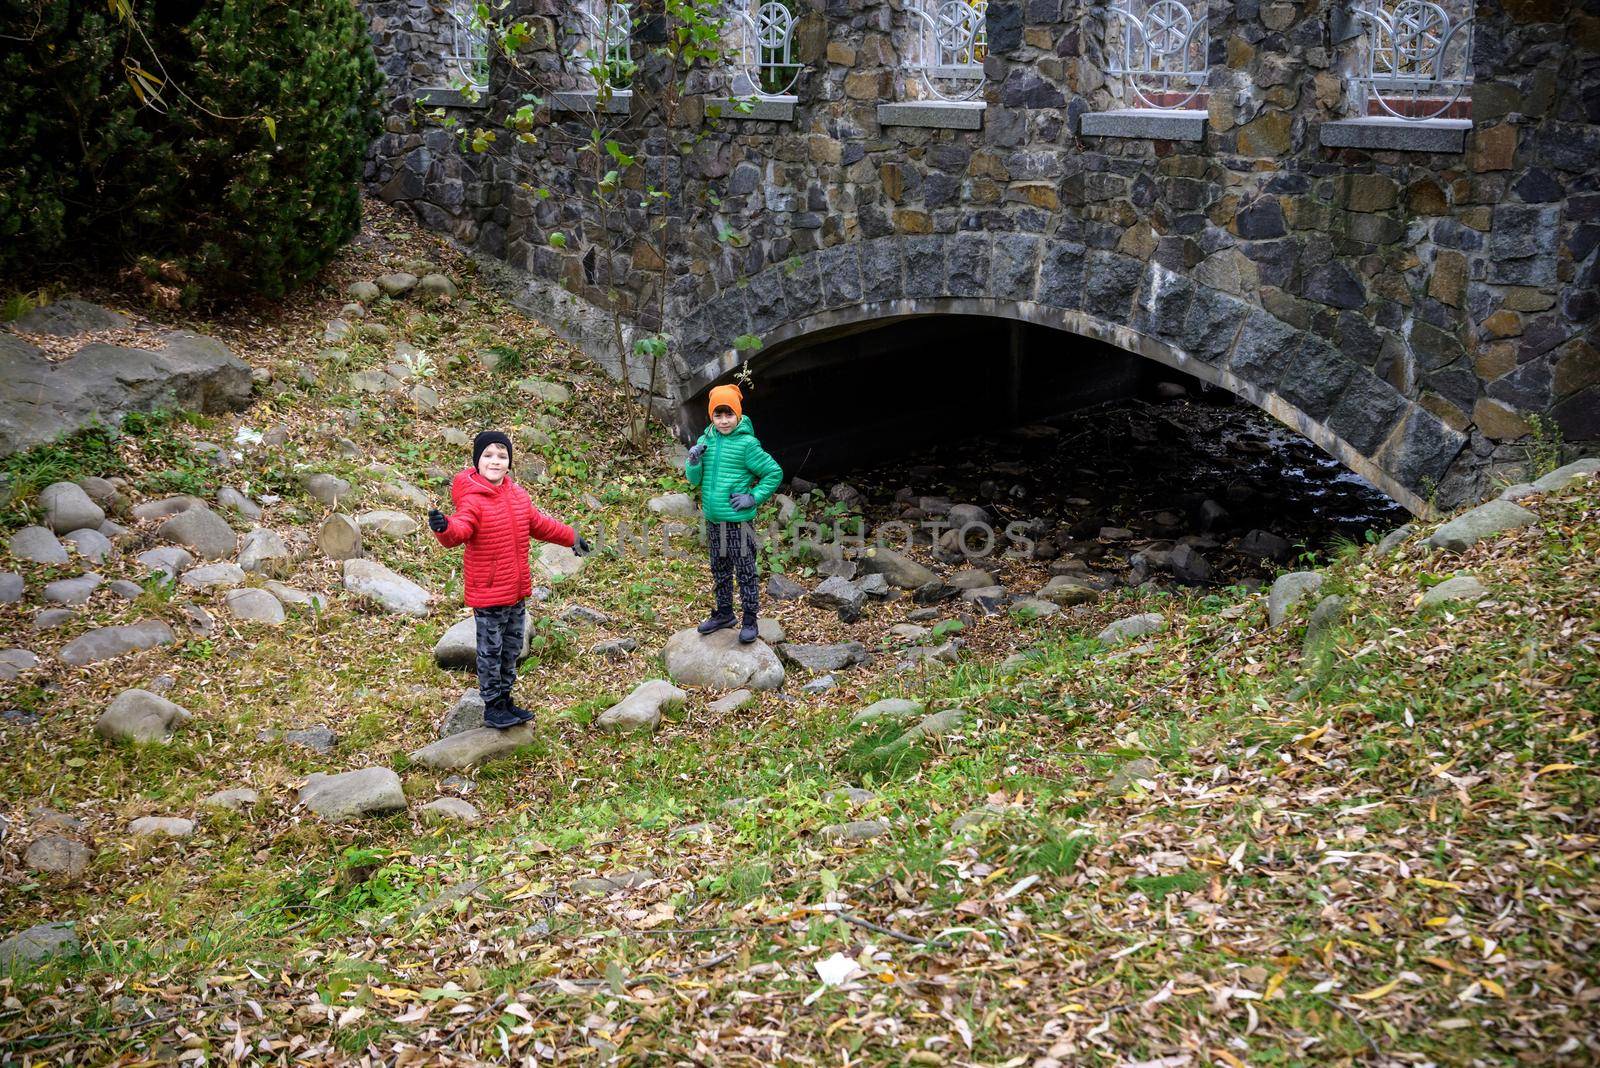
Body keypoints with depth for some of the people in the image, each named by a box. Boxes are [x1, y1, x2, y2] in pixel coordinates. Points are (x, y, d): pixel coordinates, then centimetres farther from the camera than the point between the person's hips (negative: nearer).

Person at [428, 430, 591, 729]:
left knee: (512, 648, 19)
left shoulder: (518, 495, 5)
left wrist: (571, 538, 29)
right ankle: (491, 707, 17)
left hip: (517, 590, 7)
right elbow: (460, 530, -36)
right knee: (491, 651, 4)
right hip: (487, 593, -7)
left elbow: (539, 524, 21)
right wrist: (444, 528, -59)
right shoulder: (472, 499, -19)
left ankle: (505, 700, 33)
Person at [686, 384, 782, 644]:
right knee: (720, 570, 19)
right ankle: (724, 613, 34)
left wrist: (754, 497, -13)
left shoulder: (747, 444, -14)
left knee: (745, 572, 3)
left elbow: (774, 473, -8)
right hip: (713, 520, 6)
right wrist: (694, 462, -16)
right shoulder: (705, 441, 2)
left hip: (738, 521, -6)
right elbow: (694, 479, 4)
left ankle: (750, 620, 14)